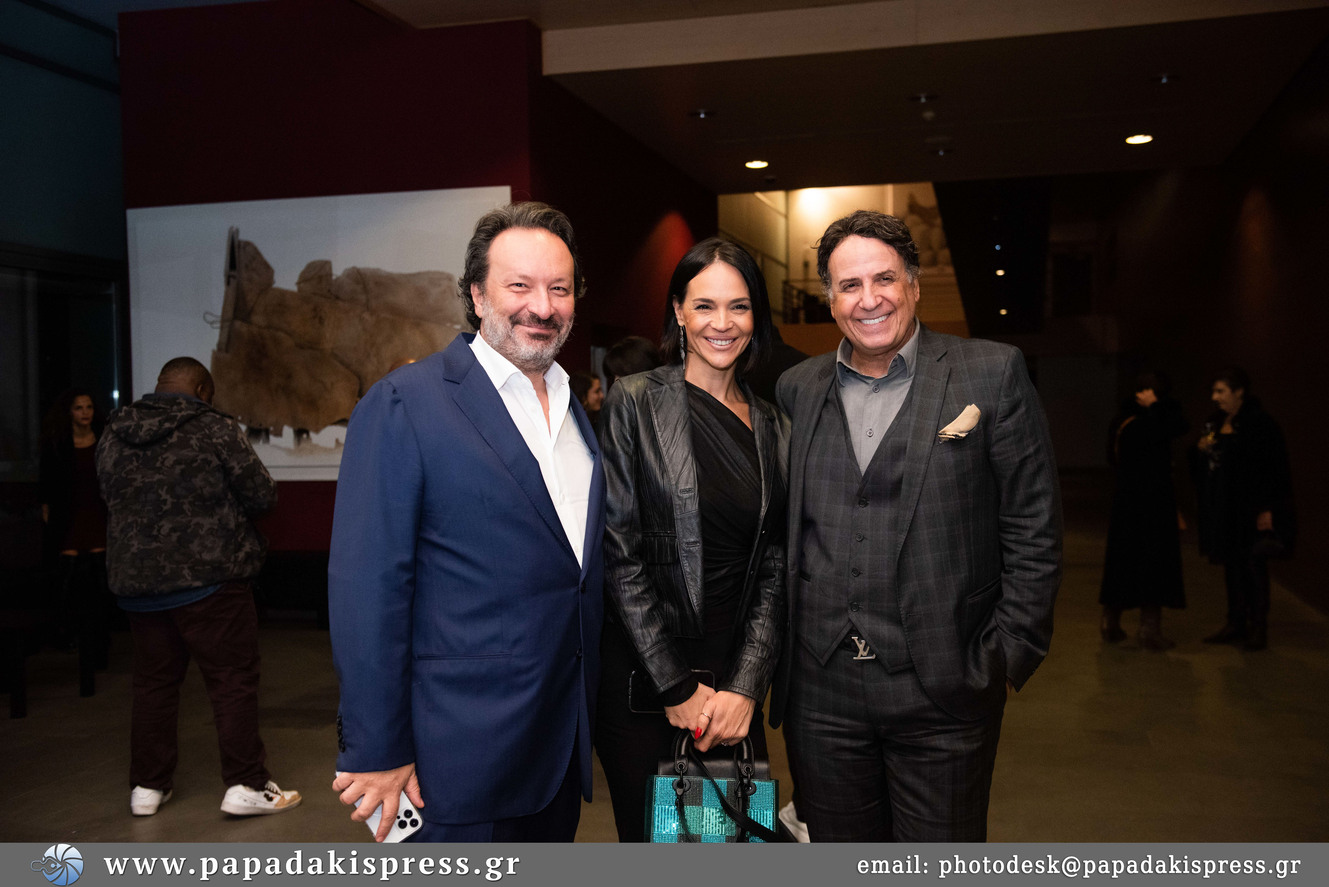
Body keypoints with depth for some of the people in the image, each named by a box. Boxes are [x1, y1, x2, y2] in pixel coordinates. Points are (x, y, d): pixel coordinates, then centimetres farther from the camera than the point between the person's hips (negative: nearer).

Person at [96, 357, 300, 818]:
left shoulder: (112, 436, 7)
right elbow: (262, 495, -8)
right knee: (233, 680, 1)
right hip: (207, 577, -5)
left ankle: (147, 786, 23)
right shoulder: (216, 429, -9)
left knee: (153, 683, 15)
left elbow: (110, 499, 18)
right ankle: (246, 784, 4)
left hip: (136, 581, 6)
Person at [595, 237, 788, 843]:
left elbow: (773, 570, 6)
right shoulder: (635, 402, -5)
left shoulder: (774, 429, 8)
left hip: (733, 683, 4)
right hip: (642, 677, -3)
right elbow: (618, 551, -9)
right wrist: (676, 687, -11)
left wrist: (745, 687, -6)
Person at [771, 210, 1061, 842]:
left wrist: (1008, 657, -7)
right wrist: (779, 649, 5)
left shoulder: (992, 375, -2)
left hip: (941, 694, -3)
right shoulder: (797, 389, 7)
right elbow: (783, 529, 12)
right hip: (820, 690, 3)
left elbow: (1033, 528, -3)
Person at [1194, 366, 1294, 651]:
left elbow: (1277, 468, -14)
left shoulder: (1261, 423, -12)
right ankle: (1236, 623, 21)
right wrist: (1201, 451, -3)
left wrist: (1268, 509, -18)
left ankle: (1259, 628, 8)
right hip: (1222, 508, 7)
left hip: (1250, 509, -7)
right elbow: (1205, 467, 20)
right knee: (1230, 564, 12)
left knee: (1253, 564, -1)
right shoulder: (1216, 423, 11)